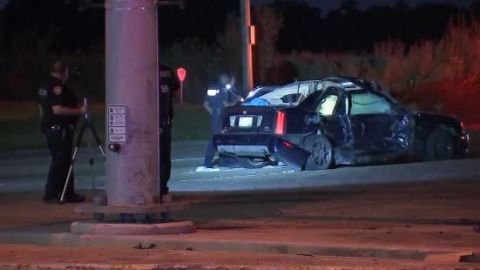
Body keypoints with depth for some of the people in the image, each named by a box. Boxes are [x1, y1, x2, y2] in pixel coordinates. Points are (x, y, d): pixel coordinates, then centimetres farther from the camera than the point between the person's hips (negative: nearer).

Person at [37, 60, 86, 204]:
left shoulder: (44, 86, 13)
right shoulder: (57, 87, -17)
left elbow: (43, 108, 21)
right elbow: (58, 109, -26)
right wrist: (79, 110, -22)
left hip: (49, 127, 10)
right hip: (60, 129, -10)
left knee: (64, 161, 13)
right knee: (60, 162, -5)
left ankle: (68, 194, 16)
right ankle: (51, 194, -4)